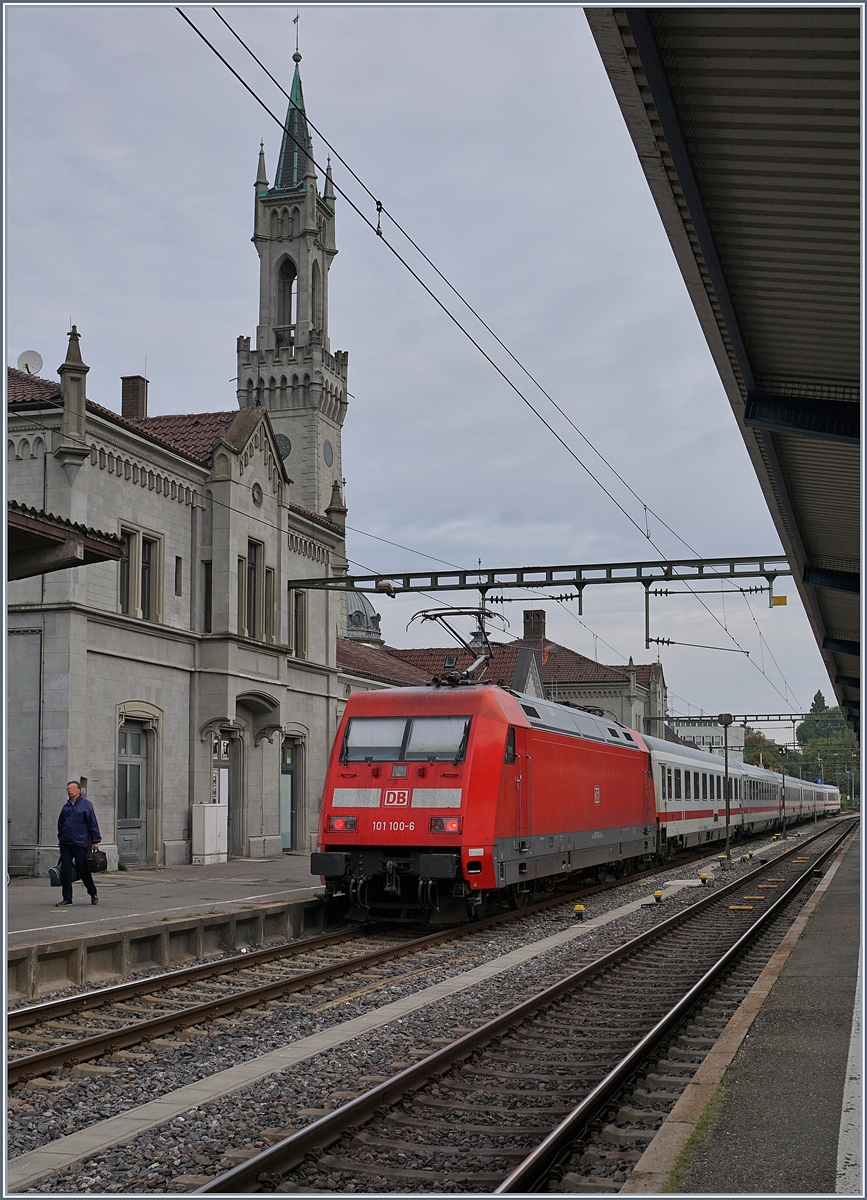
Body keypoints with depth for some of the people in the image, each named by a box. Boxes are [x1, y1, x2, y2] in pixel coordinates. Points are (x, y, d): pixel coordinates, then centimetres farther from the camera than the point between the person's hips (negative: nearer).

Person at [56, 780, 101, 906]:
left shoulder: (86, 804, -2)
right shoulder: (66, 807, 12)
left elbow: (92, 824, -3)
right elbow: (60, 824, 21)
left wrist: (95, 841, -6)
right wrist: (61, 838, 17)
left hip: (81, 844, -5)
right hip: (65, 844, 5)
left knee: (83, 870, 4)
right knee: (65, 871, -1)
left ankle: (93, 894, 23)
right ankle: (67, 898, 6)